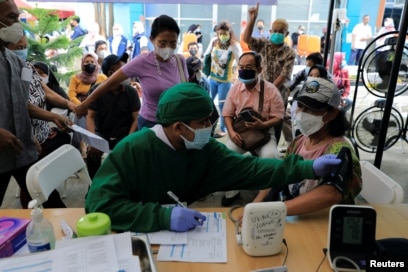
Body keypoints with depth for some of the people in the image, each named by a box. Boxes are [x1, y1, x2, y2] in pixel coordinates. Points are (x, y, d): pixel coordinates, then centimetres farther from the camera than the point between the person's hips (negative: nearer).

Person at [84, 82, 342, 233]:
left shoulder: (205, 149, -7)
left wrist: (308, 168, -18)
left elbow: (249, 168, -10)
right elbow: (100, 203, -27)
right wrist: (163, 216, -37)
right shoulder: (133, 150, -22)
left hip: (184, 237, 4)